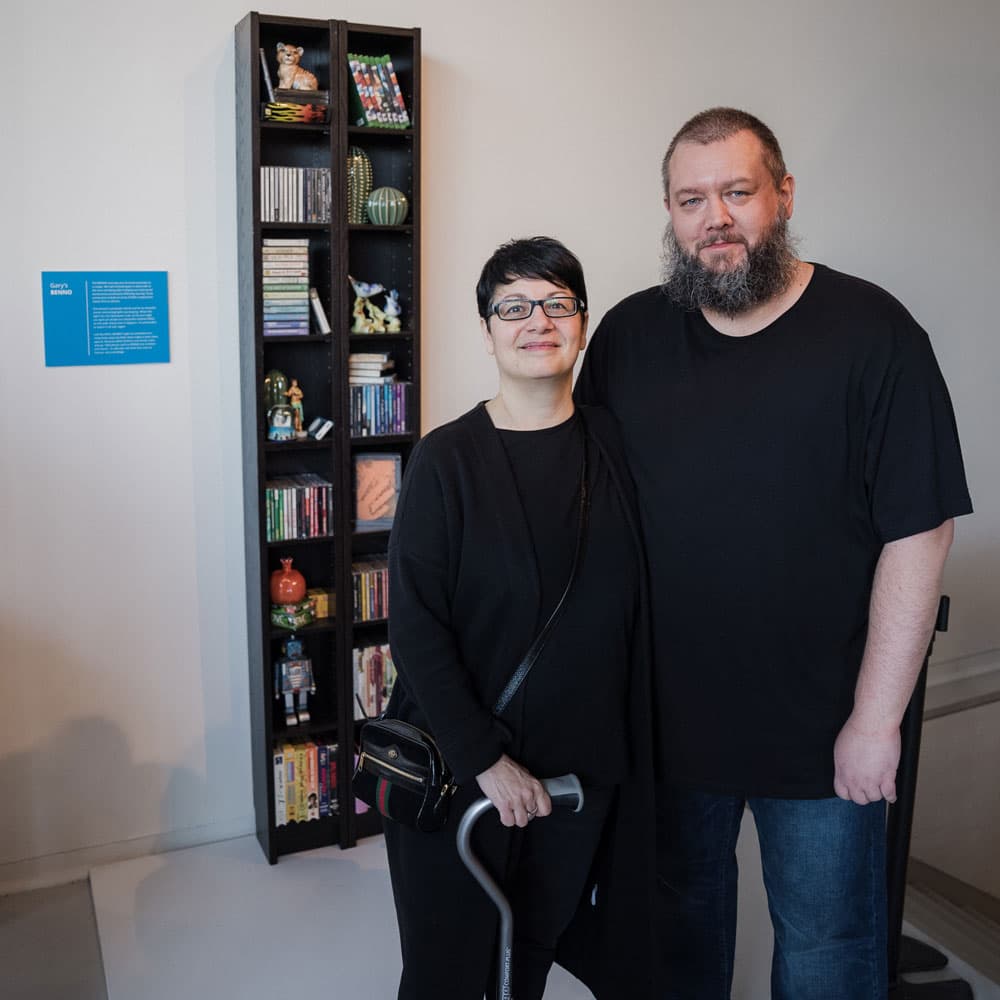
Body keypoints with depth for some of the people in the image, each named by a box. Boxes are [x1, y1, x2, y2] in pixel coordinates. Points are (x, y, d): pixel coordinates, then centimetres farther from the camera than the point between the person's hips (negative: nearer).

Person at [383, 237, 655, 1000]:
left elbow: (636, 604, 5)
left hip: (586, 764, 3)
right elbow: (415, 627, -12)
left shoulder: (614, 445, 0)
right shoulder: (447, 459, -9)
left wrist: (635, 749, 1)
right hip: (462, 765, -2)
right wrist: (486, 759, -15)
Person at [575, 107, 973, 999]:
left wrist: (876, 718, -12)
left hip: (821, 724, -2)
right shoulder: (629, 336, 0)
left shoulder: (870, 332, -11)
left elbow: (918, 535, -12)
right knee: (681, 911, 23)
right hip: (668, 709, 3)